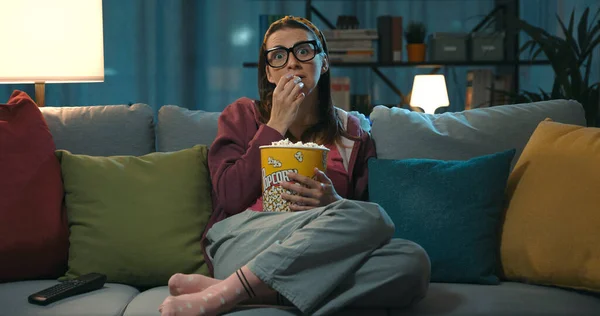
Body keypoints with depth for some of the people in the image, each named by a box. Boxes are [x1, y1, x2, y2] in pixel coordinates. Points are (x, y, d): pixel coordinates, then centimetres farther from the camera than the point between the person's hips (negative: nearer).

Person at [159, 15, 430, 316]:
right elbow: (231, 197, 0)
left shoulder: (351, 131, 19)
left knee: (413, 262, -30)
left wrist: (333, 202, -6)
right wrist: (276, 126, -1)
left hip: (322, 257, 4)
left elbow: (362, 205, 16)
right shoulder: (242, 115, 14)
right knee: (372, 218, -29)